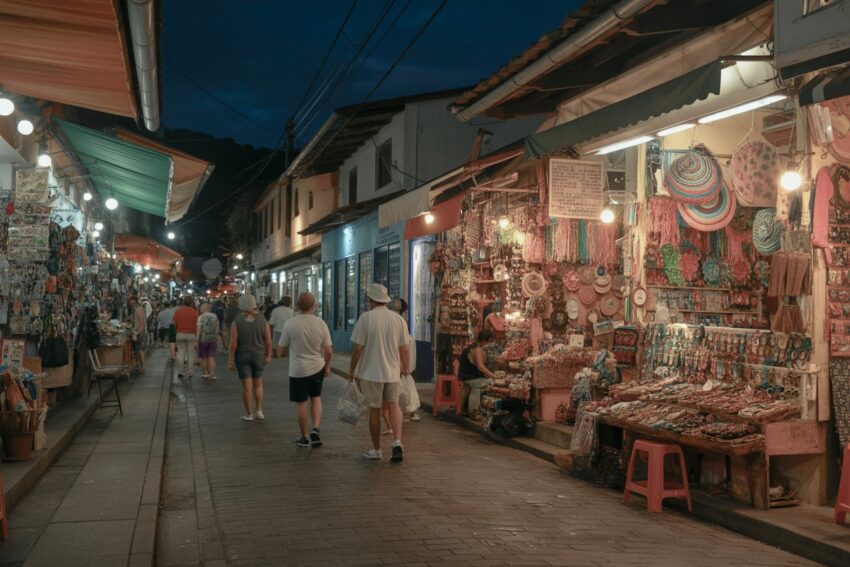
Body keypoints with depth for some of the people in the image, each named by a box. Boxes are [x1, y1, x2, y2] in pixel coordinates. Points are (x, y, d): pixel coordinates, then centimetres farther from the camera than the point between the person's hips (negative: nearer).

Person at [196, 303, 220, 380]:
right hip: (213, 340, 3)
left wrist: (197, 341, -12)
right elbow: (217, 330, 9)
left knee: (203, 358, 9)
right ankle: (212, 374, -5)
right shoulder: (215, 317, 6)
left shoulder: (201, 317, -7)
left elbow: (199, 330, -13)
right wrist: (217, 341, 16)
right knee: (212, 358, 4)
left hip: (203, 340, -3)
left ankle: (206, 373, 14)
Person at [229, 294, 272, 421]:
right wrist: (268, 356, 8)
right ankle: (259, 410, 14)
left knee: (247, 387, 5)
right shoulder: (262, 320, -7)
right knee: (258, 384, 18)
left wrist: (231, 360, -4)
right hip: (259, 355, 1)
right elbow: (268, 341, -5)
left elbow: (233, 343, -11)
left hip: (242, 356, -1)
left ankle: (248, 414, 11)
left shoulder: (236, 322, -11)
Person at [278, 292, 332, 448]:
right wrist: (327, 366, 15)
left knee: (302, 403, 9)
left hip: (298, 369, -2)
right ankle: (316, 429, 2)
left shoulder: (290, 324, -12)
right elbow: (329, 351, -3)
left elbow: (282, 350, -4)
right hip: (317, 368, 2)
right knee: (316, 398, 20)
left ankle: (304, 438, 19)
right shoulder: (321, 324, -6)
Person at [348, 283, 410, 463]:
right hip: (393, 372, 3)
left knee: (375, 410, 9)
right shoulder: (398, 318, -1)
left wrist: (352, 370, 1)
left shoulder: (366, 318, -11)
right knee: (393, 405, 18)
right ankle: (397, 441, -2)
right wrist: (405, 367, 18)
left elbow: (358, 348, -11)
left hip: (371, 372, -3)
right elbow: (404, 348, 3)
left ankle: (376, 450, 19)